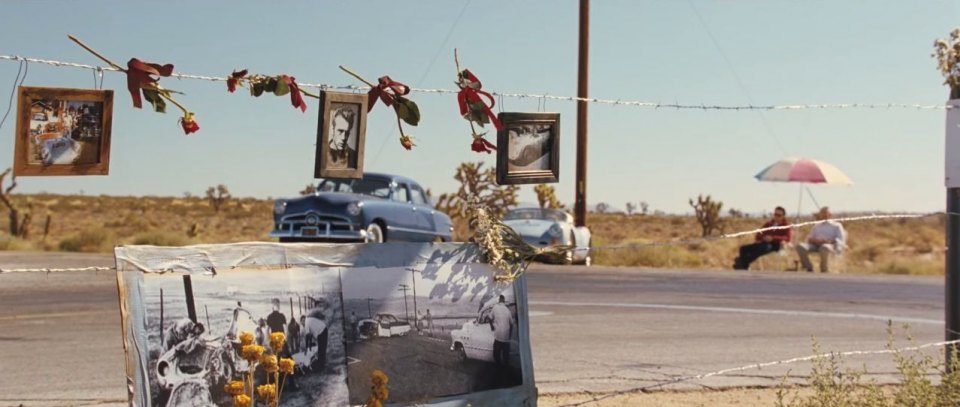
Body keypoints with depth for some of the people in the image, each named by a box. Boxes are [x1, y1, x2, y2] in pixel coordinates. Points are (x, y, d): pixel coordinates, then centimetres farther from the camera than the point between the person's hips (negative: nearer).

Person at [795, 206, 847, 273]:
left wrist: (829, 241, -14)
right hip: (815, 245, 4)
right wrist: (813, 240, -4)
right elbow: (809, 238, 22)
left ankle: (825, 271, -35)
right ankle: (809, 269, -27)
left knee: (824, 247, -43)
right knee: (800, 246, -28)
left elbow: (841, 240, 4)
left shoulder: (837, 225, 18)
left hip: (830, 246, -4)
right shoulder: (816, 226, 31)